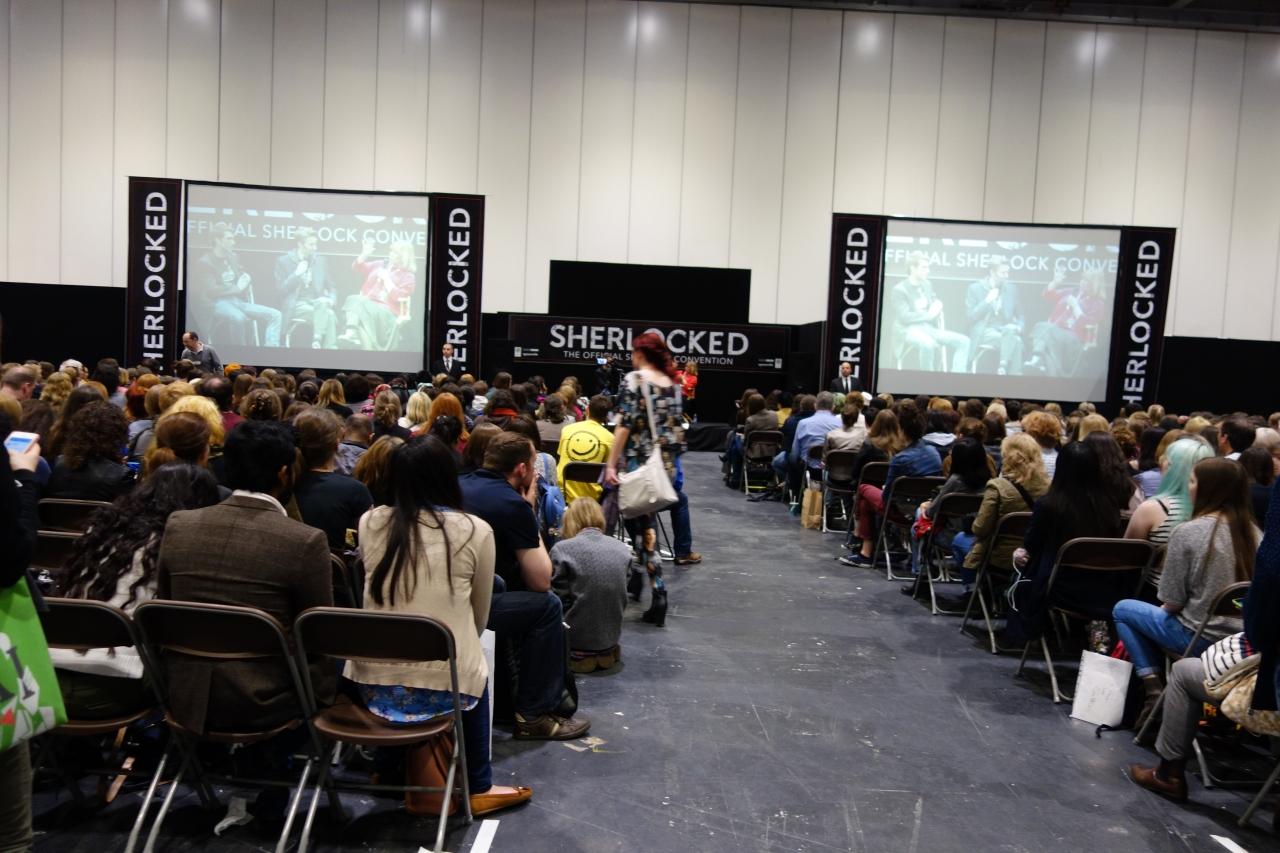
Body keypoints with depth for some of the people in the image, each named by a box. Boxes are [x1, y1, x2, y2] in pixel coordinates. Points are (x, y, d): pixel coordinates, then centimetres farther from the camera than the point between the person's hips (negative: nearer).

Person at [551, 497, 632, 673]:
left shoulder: (563, 549, -14)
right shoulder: (622, 549, -1)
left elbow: (560, 601, -9)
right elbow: (622, 600, 6)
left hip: (577, 642, -5)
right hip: (611, 638, 5)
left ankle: (578, 654, 12)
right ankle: (606, 651, 19)